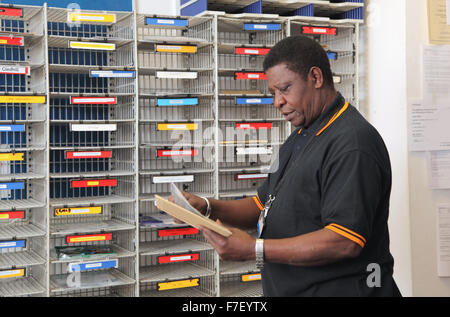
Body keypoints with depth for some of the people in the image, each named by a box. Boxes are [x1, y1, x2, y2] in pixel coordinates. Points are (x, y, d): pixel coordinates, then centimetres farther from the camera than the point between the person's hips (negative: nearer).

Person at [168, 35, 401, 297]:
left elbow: (345, 242, -27)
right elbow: (263, 207, 14)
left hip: (339, 289, -9)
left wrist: (254, 249, -27)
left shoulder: (352, 142, -20)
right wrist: (207, 207, -3)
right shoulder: (300, 139, 12)